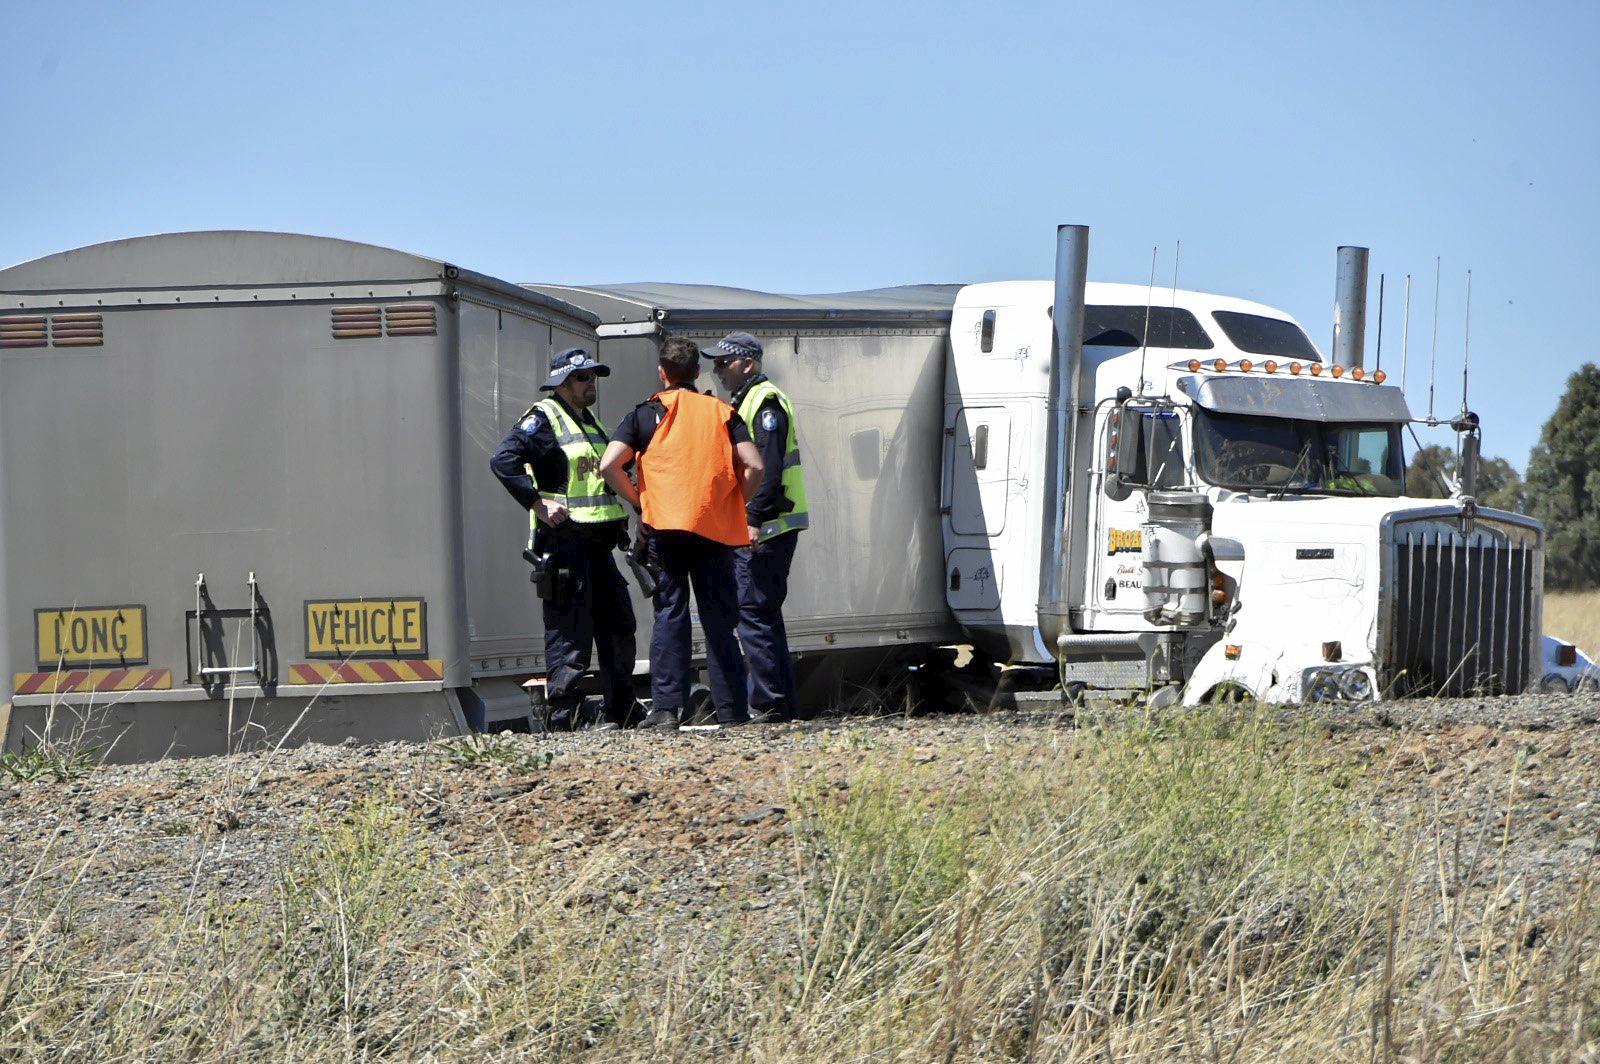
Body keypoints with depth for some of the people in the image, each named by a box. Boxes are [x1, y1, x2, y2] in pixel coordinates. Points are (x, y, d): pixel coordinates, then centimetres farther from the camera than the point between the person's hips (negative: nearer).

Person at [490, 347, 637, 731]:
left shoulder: (591, 423, 21)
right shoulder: (543, 419, -7)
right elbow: (503, 460, -20)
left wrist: (619, 523, 20)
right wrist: (538, 503, -24)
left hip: (597, 544, 9)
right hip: (563, 539, -9)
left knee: (619, 626, 11)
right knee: (569, 631, -10)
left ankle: (617, 715, 21)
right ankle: (560, 720, -7)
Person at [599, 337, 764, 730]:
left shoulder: (646, 414, 7)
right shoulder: (722, 412, 10)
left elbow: (609, 466, -5)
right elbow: (754, 467, -1)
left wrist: (639, 501, 7)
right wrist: (733, 506, 11)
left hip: (666, 525, -1)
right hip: (717, 530, 1)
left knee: (669, 614, 1)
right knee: (720, 619, 6)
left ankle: (666, 707, -8)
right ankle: (732, 711, 5)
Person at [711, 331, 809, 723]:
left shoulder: (765, 401, -11)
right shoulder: (745, 401, 21)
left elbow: (768, 467, -20)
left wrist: (754, 519, -24)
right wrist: (749, 520, 20)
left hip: (766, 528, -11)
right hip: (752, 528, 11)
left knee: (752, 610, -11)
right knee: (765, 613, 12)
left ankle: (766, 705, -11)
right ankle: (784, 703, 16)